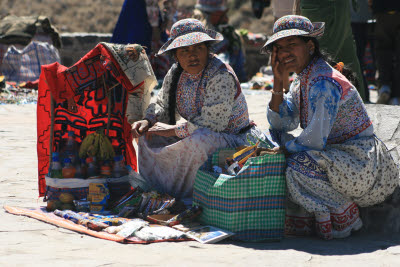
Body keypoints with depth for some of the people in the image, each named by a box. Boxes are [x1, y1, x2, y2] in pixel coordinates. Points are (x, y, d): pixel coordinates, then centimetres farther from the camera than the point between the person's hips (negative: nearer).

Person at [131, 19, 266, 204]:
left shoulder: (220, 76, -23)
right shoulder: (176, 73, 2)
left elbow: (212, 122, -28)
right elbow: (162, 104, 16)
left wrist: (172, 130, -23)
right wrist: (148, 121, -6)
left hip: (230, 139, -8)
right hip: (195, 136, 8)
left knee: (197, 142, -38)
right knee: (148, 135, 0)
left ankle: (190, 196, -19)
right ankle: (155, 190, 7)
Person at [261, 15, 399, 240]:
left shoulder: (325, 83, -23)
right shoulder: (302, 81, 8)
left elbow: (314, 141, -26)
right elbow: (280, 123, 4)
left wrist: (285, 144, -8)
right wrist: (278, 81, -4)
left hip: (363, 161, -10)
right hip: (339, 156, 10)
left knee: (301, 166, -28)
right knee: (279, 161, 4)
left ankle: (344, 218, -7)